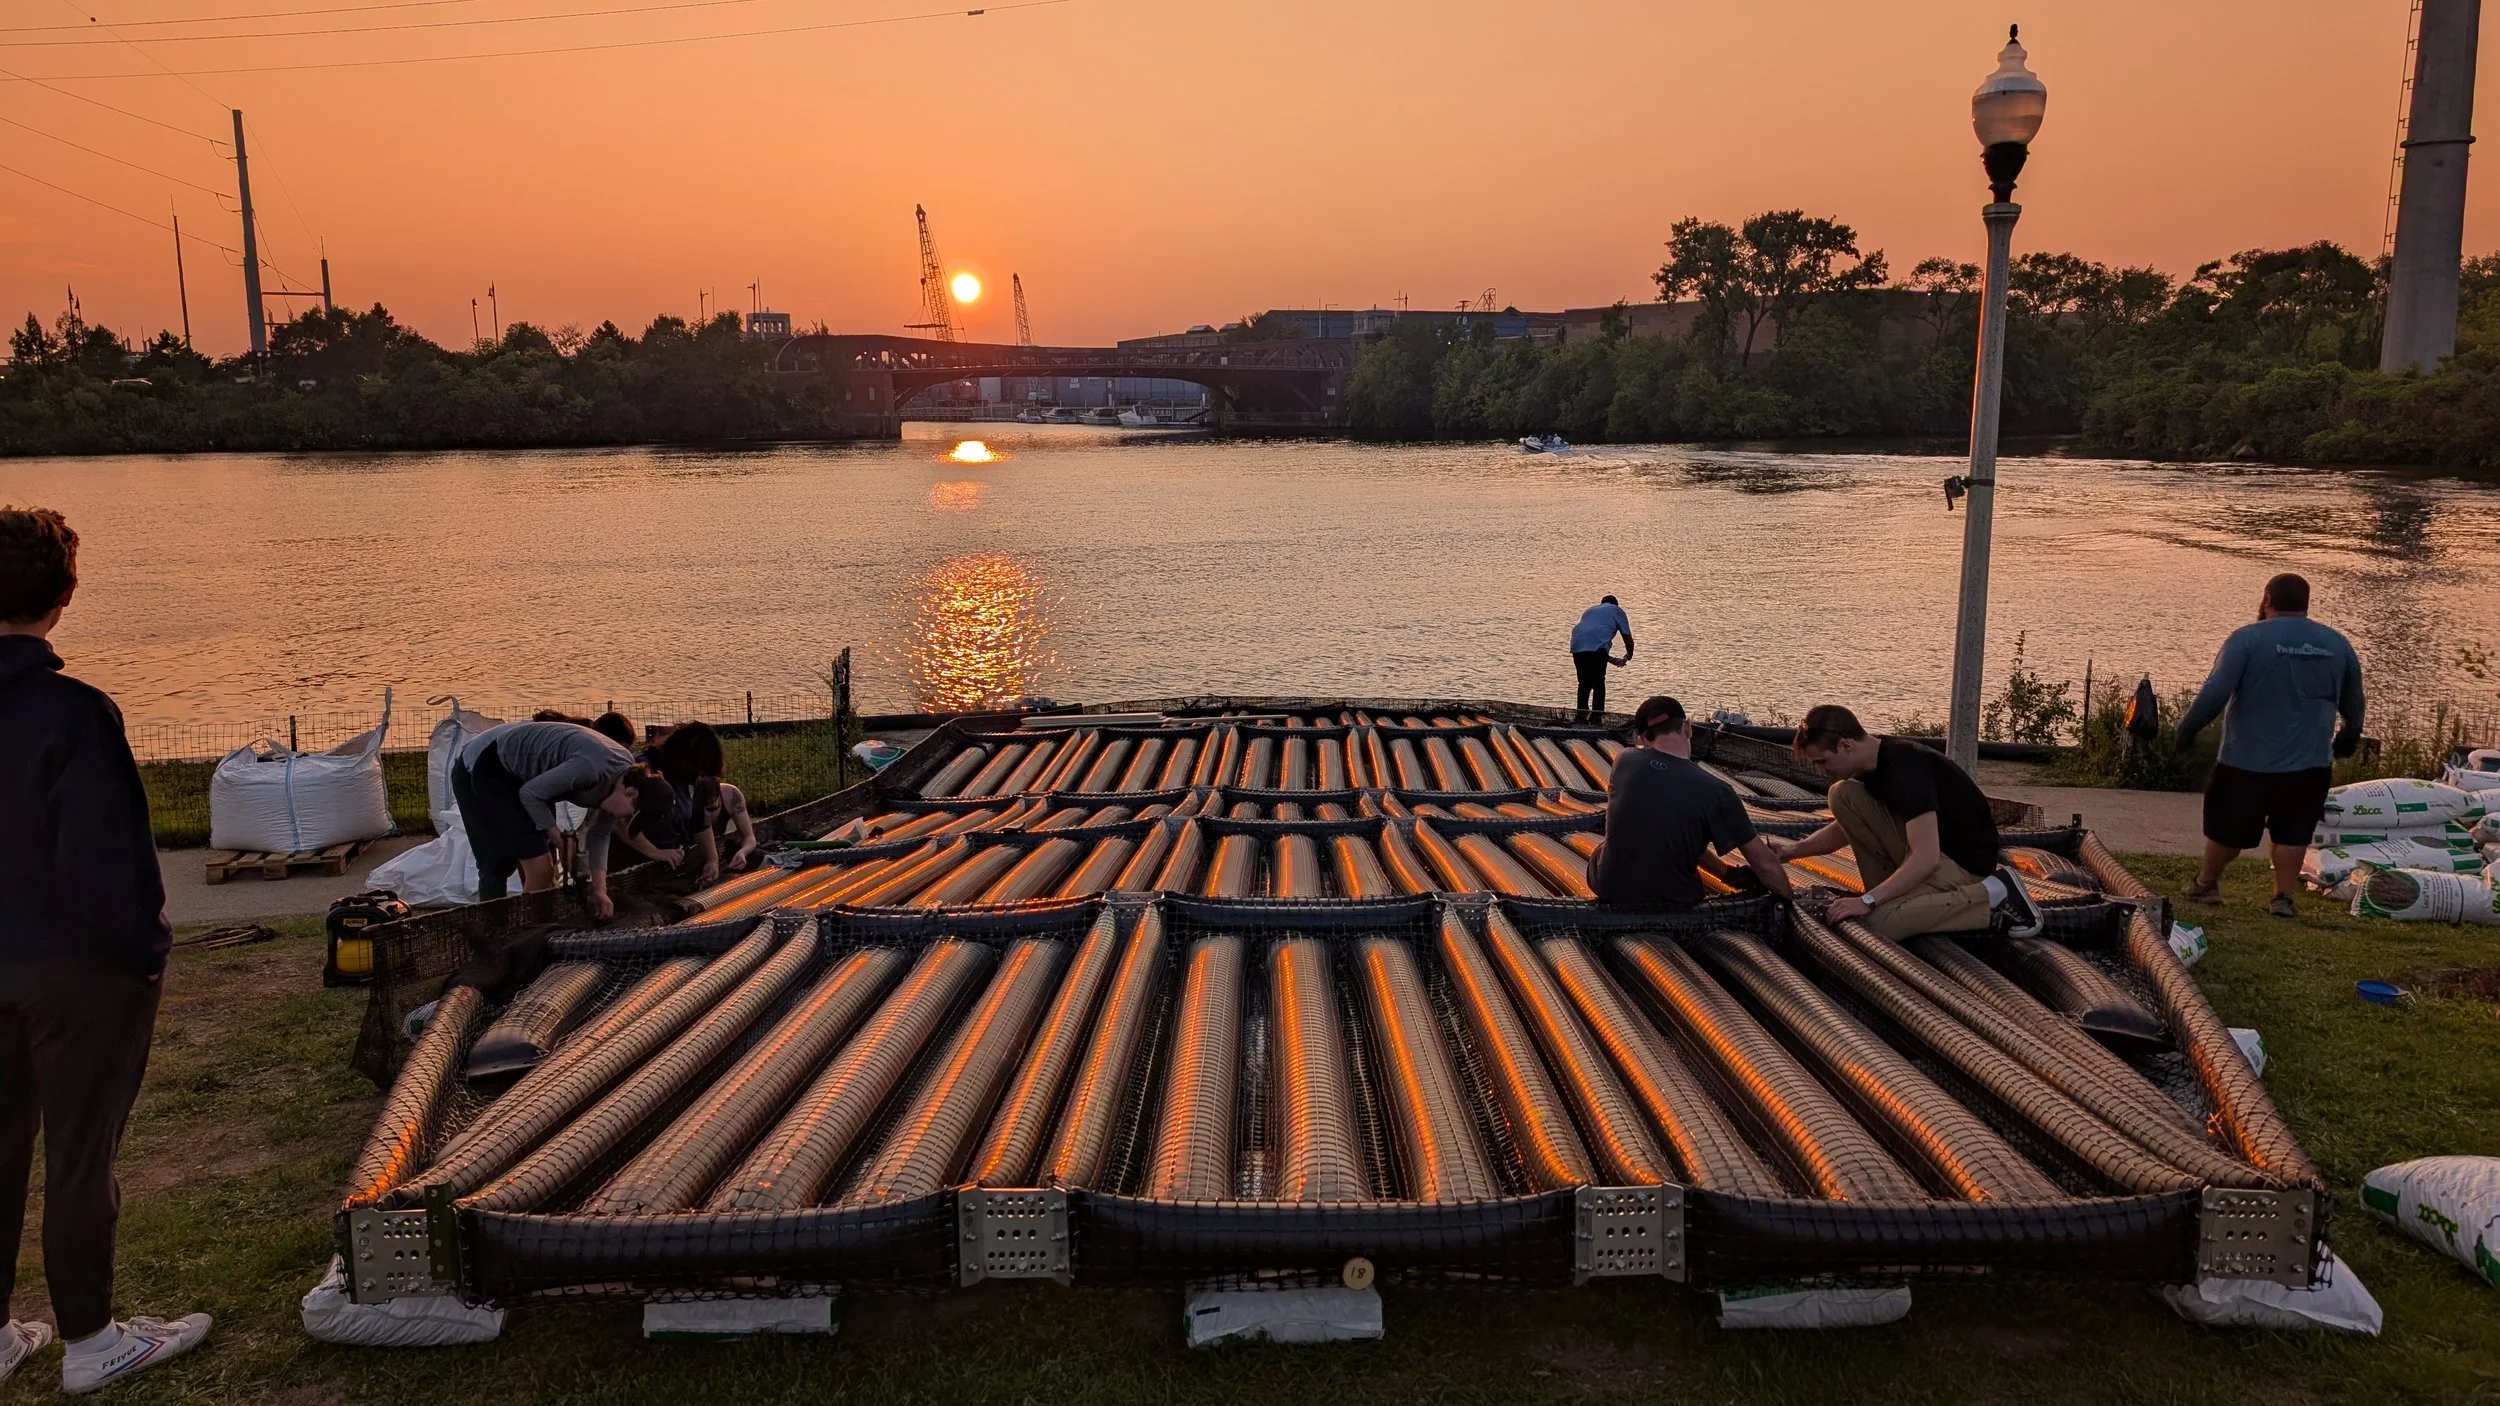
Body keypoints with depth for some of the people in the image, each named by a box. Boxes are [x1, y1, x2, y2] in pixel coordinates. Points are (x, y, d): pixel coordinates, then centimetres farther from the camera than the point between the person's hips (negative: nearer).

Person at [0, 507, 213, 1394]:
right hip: (75, 967, -6)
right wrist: (140, 952, -8)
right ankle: (90, 1343, 22)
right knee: (79, 1157, 7)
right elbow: (97, 865, -23)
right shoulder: (72, 714, -23)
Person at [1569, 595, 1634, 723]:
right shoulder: (1616, 610, 23)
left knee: (1584, 683, 16)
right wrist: (1628, 656, 37)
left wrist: (1612, 660, 39)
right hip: (1597, 646, -5)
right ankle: (1596, 717, 0)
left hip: (1577, 646, 5)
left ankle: (1581, 716, 16)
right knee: (1598, 684, 3)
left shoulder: (1590, 610, 37)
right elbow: (1627, 638, 17)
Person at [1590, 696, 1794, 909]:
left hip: (1609, 890, 1)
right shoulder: (1716, 792, -15)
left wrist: (1726, 873, 15)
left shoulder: (1624, 763, -7)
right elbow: (1765, 865, -10)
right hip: (1673, 903, -1)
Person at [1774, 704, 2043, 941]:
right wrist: (1794, 850, 0)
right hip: (1924, 845, 9)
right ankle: (1887, 893, 2)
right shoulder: (1874, 763, 2)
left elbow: (1926, 857, -35)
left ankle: (1992, 894, -11)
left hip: (1964, 861, -9)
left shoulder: (1906, 768, -28)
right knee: (1843, 796, -5)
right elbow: (1844, 828, 16)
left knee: (1879, 922, -26)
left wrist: (1868, 901, -34)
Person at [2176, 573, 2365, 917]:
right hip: (2310, 763, 3)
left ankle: (2205, 883, 27)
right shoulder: (2337, 644, 6)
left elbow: (2215, 692, -19)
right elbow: (2354, 705, 17)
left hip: (2247, 761, -3)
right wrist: (2348, 738, 34)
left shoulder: (2248, 638, -9)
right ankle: (2284, 897, 11)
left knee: (2228, 828, 11)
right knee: (2293, 833, 13)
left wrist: (2187, 729, -8)